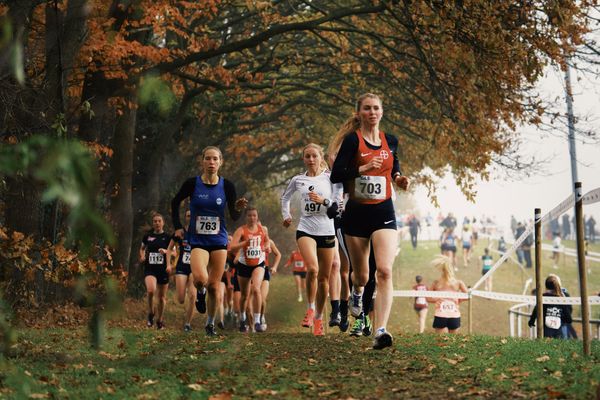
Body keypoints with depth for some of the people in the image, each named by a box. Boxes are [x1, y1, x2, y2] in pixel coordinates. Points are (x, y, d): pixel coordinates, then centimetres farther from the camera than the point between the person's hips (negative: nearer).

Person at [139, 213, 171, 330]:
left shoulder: (167, 237, 2)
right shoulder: (148, 236, 7)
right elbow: (142, 248, 22)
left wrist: (166, 251, -17)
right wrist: (142, 256, 2)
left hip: (163, 269, 0)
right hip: (149, 268, 0)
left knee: (162, 296, 7)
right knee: (150, 290, -26)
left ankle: (159, 320, 26)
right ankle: (151, 313, -2)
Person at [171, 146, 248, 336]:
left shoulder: (227, 186, -3)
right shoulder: (192, 184, -7)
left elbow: (234, 217, 3)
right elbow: (175, 203, 10)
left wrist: (238, 208, -18)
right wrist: (177, 227, 4)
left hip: (219, 241, 2)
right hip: (197, 240, -2)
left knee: (214, 285, 4)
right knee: (200, 278, -26)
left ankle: (211, 323, 24)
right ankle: (200, 292, 11)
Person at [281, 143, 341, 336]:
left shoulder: (330, 178, 3)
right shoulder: (298, 180, 9)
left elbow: (338, 203, -2)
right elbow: (285, 197, 28)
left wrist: (323, 201, -18)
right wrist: (286, 215, 18)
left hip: (327, 231, 1)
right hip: (306, 229, 0)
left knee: (324, 277, 4)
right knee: (312, 269, -25)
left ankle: (319, 318, 17)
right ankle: (310, 308, -7)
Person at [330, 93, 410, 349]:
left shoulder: (390, 141, 7)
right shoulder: (352, 140, -6)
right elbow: (335, 176, -13)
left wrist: (399, 179, 4)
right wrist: (364, 168, -25)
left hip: (383, 212, 2)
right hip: (356, 213, -1)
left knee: (385, 271, -17)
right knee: (361, 275, 12)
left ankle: (380, 331, -22)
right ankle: (357, 291, 52)